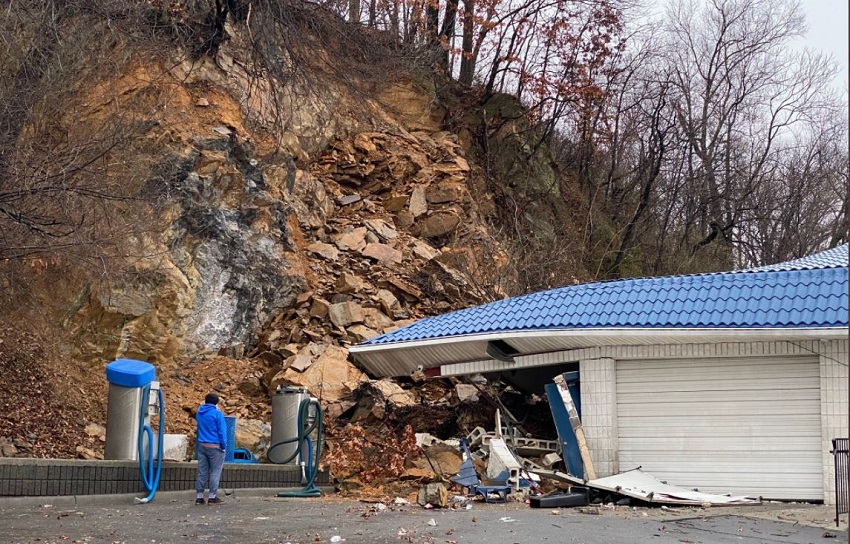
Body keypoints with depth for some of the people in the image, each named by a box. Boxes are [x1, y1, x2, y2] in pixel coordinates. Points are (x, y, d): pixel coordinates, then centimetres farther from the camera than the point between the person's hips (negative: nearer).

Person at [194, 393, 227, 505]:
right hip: (215, 446, -6)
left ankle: (199, 496, 12)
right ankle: (212, 497, 2)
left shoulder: (199, 412, 8)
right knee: (215, 472, 1)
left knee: (202, 472, 10)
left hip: (202, 445, 6)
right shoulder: (217, 413, -11)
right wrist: (224, 446, -3)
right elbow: (222, 431, -11)